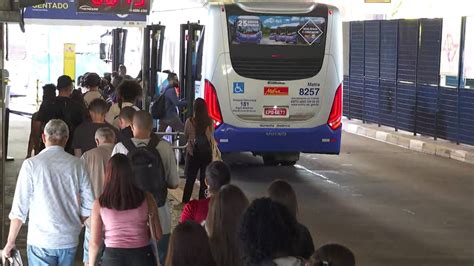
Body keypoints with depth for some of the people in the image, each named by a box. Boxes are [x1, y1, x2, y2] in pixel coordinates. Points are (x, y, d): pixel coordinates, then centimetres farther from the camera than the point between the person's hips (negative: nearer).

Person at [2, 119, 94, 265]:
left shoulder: (31, 164, -8)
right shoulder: (76, 164, 0)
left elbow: (19, 209, -6)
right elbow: (89, 205, 3)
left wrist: (10, 242, 3)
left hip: (41, 242, -3)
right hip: (70, 241, 3)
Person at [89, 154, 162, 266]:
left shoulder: (99, 204, -5)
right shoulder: (146, 198, -4)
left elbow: (94, 242, -1)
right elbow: (158, 235, 0)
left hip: (113, 257, 0)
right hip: (142, 256, 1)